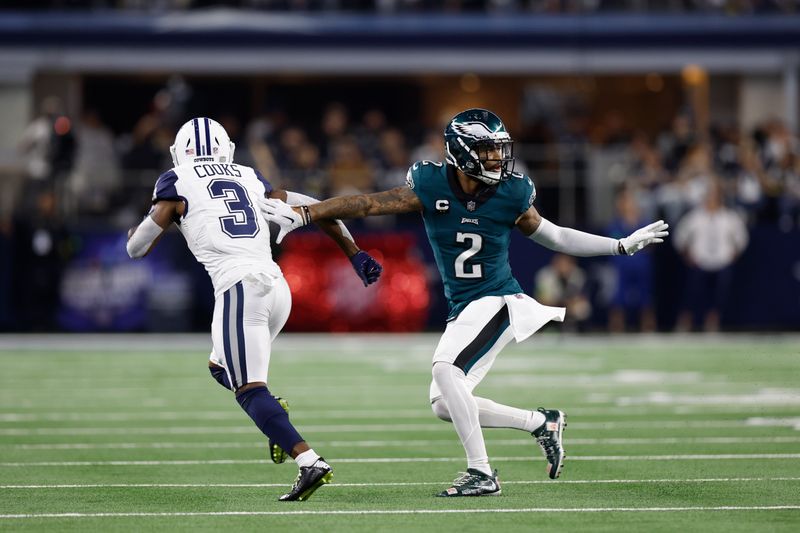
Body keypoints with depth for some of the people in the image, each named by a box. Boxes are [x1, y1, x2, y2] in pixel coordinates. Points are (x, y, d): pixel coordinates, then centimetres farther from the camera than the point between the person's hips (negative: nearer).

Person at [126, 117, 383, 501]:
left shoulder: (177, 183, 9)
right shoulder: (250, 179, 23)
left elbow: (137, 248, 11)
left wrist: (134, 233, 34)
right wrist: (355, 255, 28)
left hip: (239, 288, -6)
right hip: (277, 286, 6)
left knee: (249, 389, -8)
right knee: (223, 368, 24)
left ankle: (309, 462, -26)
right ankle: (276, 416, -3)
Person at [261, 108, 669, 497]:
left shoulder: (511, 194, -8)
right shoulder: (431, 187, -8)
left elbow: (552, 237, 9)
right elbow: (367, 205, -11)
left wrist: (623, 245, 11)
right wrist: (301, 214, -20)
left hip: (499, 301, -5)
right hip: (463, 310, 5)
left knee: (446, 368, -25)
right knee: (444, 405, 2)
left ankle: (481, 472, -19)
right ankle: (541, 423, 18)